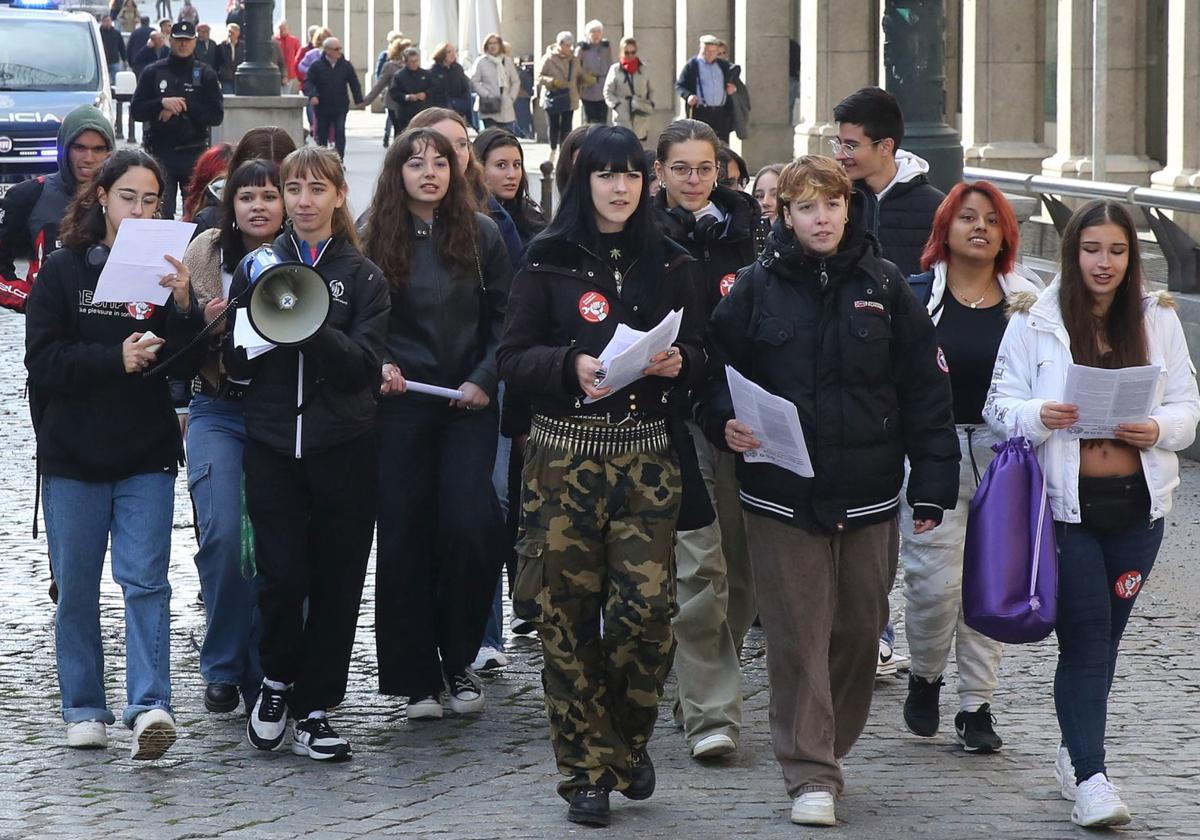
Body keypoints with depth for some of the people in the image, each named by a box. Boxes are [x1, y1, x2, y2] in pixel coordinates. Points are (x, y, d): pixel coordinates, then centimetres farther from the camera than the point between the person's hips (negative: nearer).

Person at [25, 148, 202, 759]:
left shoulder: (166, 268, 3)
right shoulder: (64, 271, 0)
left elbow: (189, 364, -3)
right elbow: (43, 360, -7)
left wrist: (182, 304, -20)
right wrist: (116, 360, -18)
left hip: (147, 455, 0)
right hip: (72, 454, 0)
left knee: (145, 580, -9)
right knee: (76, 586, 6)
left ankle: (150, 705, -14)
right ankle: (83, 708, 16)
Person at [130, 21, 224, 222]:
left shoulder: (205, 75, 7)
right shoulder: (153, 73, 8)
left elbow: (216, 116, 0)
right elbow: (136, 110, 2)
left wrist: (184, 108, -11)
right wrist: (162, 103, -15)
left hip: (194, 153, 0)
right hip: (160, 151, 0)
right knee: (161, 211, -3)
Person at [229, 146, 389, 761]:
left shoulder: (364, 276, 4)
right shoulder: (258, 267, 8)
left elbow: (365, 365, -7)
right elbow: (235, 363, 6)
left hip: (342, 449, 0)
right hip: (272, 445, 0)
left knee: (336, 583, 1)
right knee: (281, 575, -9)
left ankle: (313, 710, 11)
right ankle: (277, 681, 17)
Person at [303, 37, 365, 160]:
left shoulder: (346, 66, 2)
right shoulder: (317, 66, -4)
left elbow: (354, 84, 6)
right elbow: (308, 82, -7)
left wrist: (358, 100, -1)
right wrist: (312, 95, -24)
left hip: (340, 107, 0)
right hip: (322, 107, 0)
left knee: (340, 134, -10)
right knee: (321, 135, 10)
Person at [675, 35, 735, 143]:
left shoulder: (723, 65, 15)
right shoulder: (691, 65, 1)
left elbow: (731, 82, 27)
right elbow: (679, 85, 0)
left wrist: (732, 89, 3)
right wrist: (688, 95, -19)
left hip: (721, 113, 4)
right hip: (701, 112, -4)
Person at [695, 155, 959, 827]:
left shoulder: (884, 286, 3)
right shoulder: (757, 288, 1)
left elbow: (925, 388, 4)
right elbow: (718, 371, 9)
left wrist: (933, 485, 0)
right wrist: (726, 423, -13)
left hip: (868, 494, 1)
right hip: (783, 494, -1)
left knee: (859, 629, 10)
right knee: (797, 634, -2)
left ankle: (833, 745, 30)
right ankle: (811, 775, 2)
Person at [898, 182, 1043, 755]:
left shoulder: (1026, 300, 8)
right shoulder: (915, 296, 1)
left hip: (1001, 454, 3)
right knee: (936, 582, -9)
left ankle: (978, 705, 14)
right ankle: (924, 676, 19)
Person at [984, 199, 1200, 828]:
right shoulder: (1035, 321, -1)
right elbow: (1000, 405, 0)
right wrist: (1038, 416, -21)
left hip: (1137, 503, 3)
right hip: (1066, 502, -3)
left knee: (1104, 636, 12)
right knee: (1084, 638, -8)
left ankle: (1075, 752, 29)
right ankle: (1090, 775, -8)